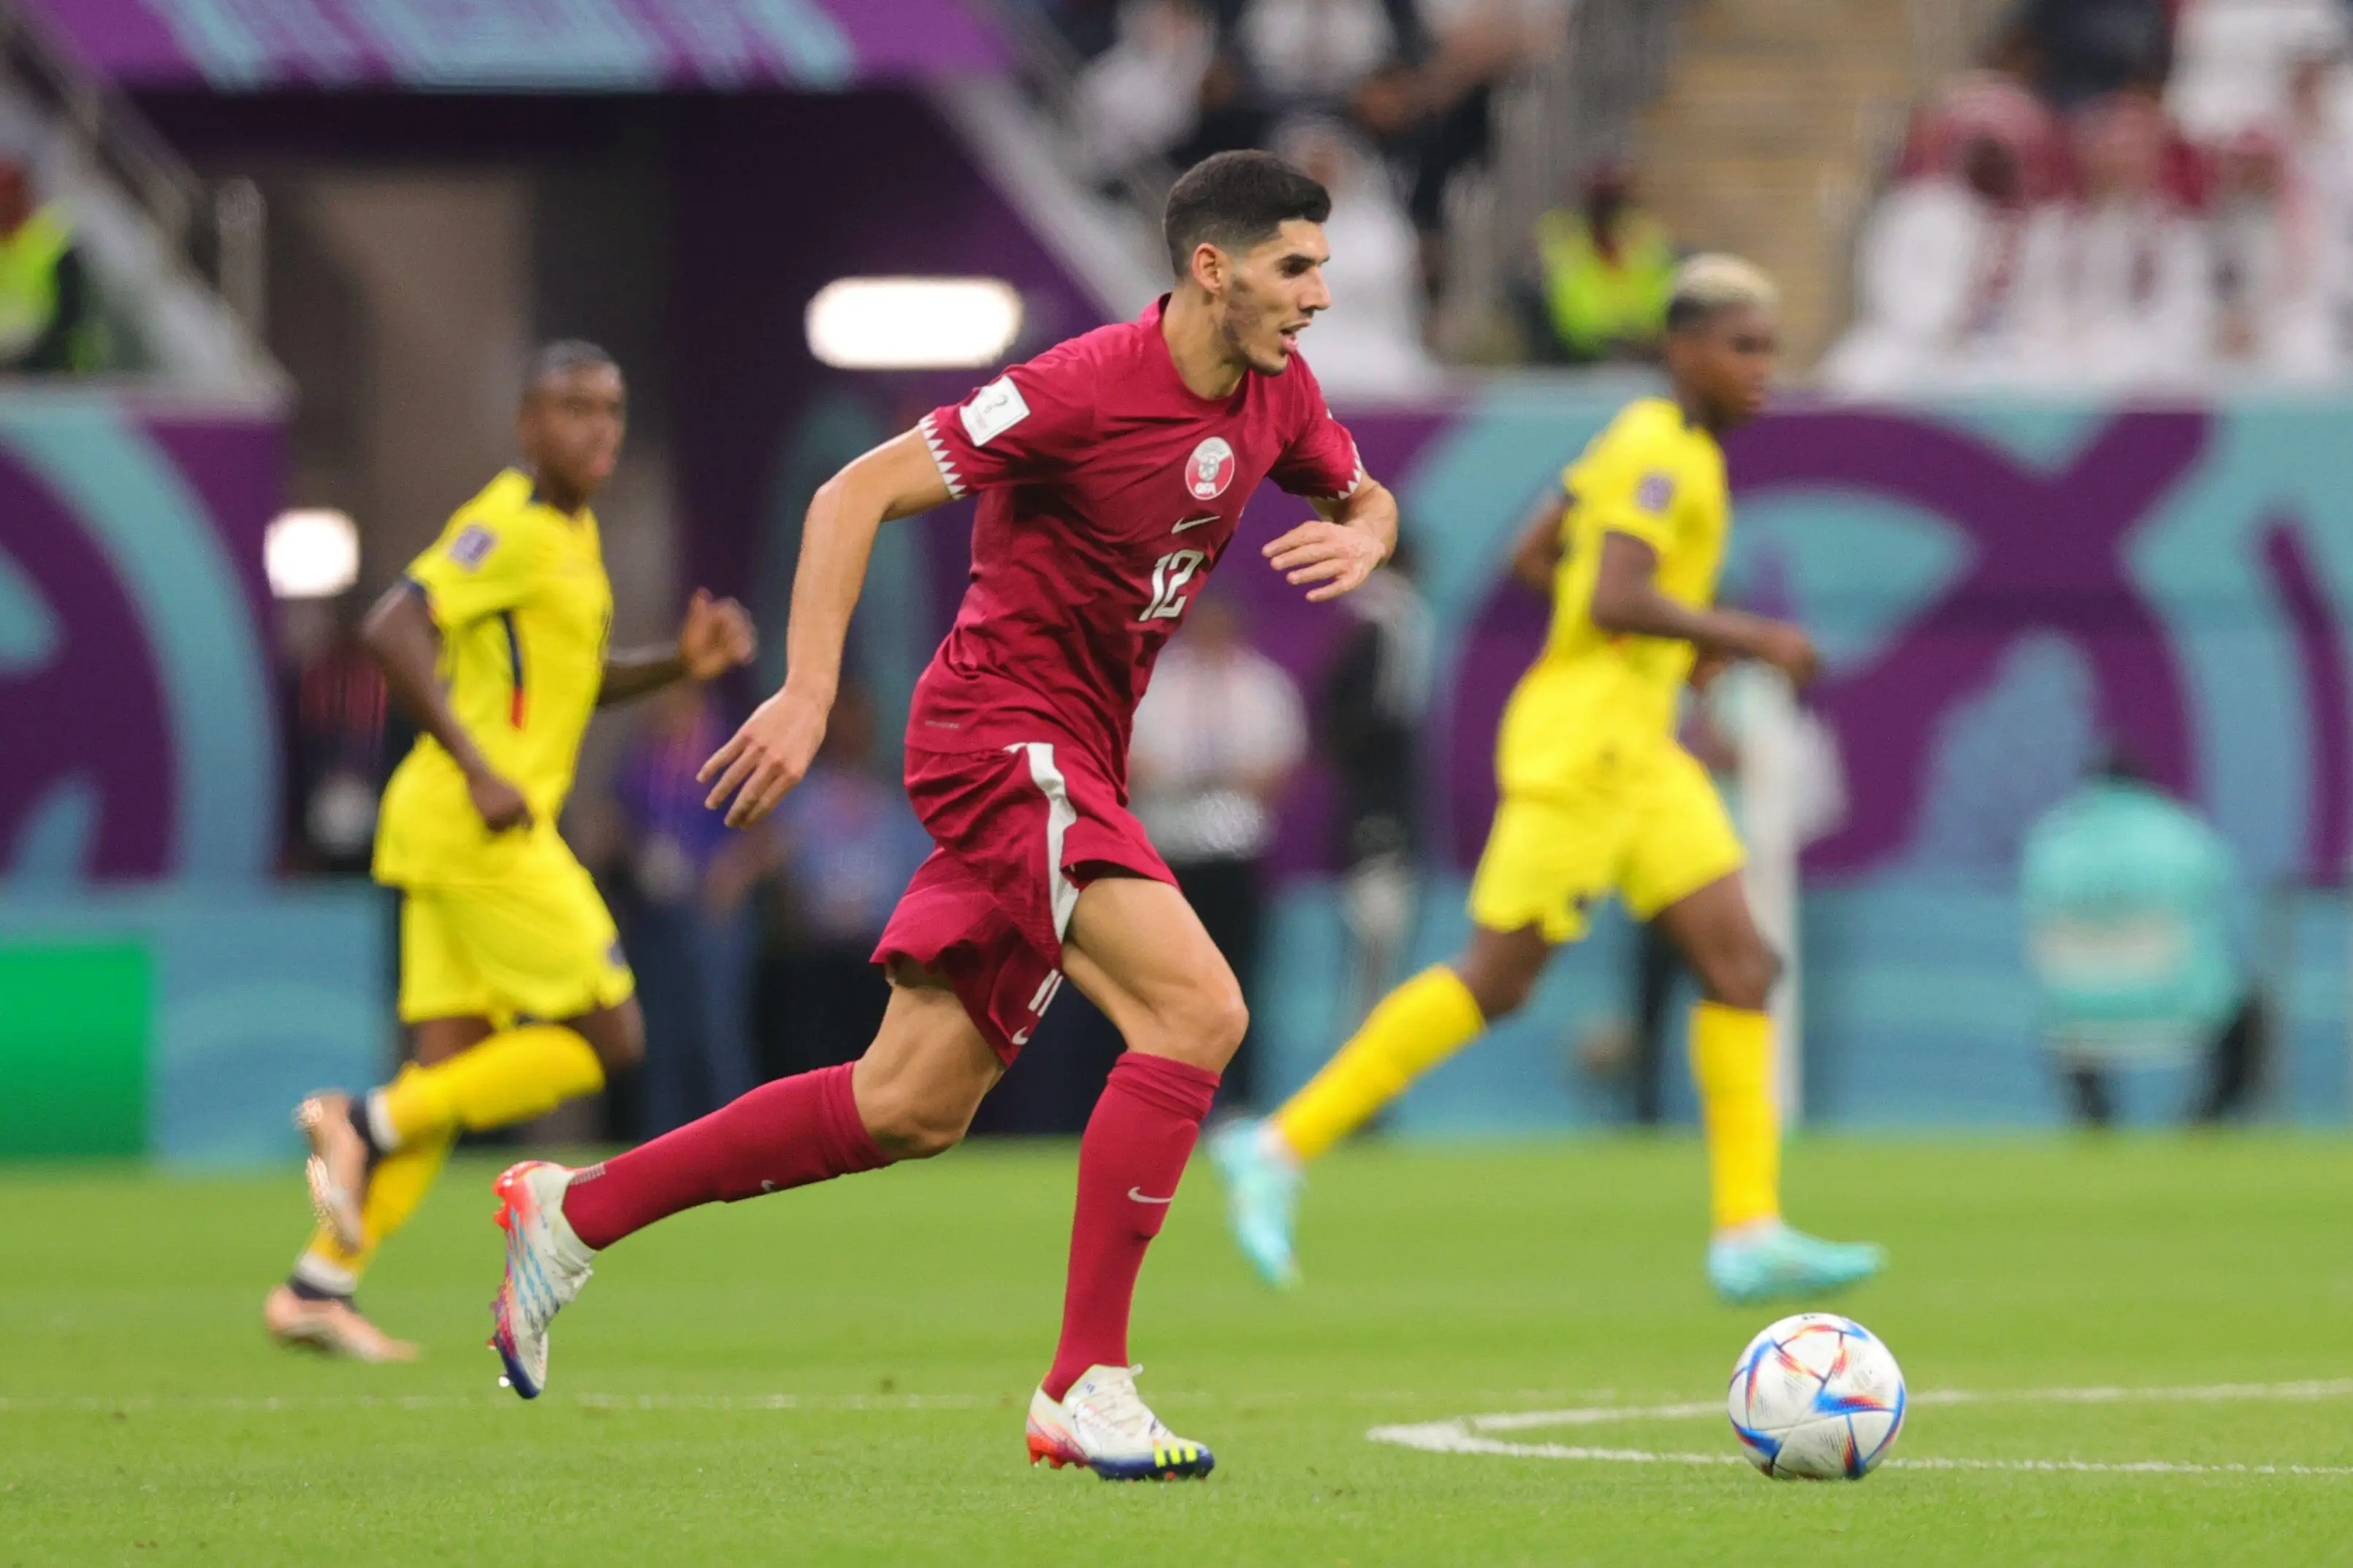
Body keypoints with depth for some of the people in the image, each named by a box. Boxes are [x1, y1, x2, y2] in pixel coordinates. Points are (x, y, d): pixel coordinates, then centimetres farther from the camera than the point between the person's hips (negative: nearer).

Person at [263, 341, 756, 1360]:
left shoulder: (570, 532, 18)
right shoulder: (512, 529, -12)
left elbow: (573, 679, 30)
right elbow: (393, 631, -22)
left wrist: (680, 664, 13)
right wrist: (479, 771, -26)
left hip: (466, 830, 10)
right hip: (479, 830, -10)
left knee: (448, 1067, 7)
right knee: (606, 1039, -8)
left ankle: (319, 1287, 7)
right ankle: (368, 1124, -6)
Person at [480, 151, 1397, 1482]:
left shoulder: (1278, 392, 5)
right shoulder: (1086, 387, -19)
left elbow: (1366, 498, 25)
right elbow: (857, 495, -17)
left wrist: (1360, 538, -1)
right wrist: (809, 695, -23)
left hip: (1076, 760, 9)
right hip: (999, 732, -9)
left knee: (912, 1110, 8)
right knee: (1197, 1008, -23)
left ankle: (573, 1212, 21)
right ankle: (1087, 1387, -20)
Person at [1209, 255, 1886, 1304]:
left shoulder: (1650, 440, 16)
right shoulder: (1660, 454, -13)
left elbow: (1533, 555, 22)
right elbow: (1615, 601, -24)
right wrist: (1752, 638, -17)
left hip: (1638, 751, 10)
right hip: (1582, 736, -10)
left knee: (1741, 968, 1)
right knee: (1498, 976, -7)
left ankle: (1749, 1236, -3)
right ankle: (1283, 1149, 0)